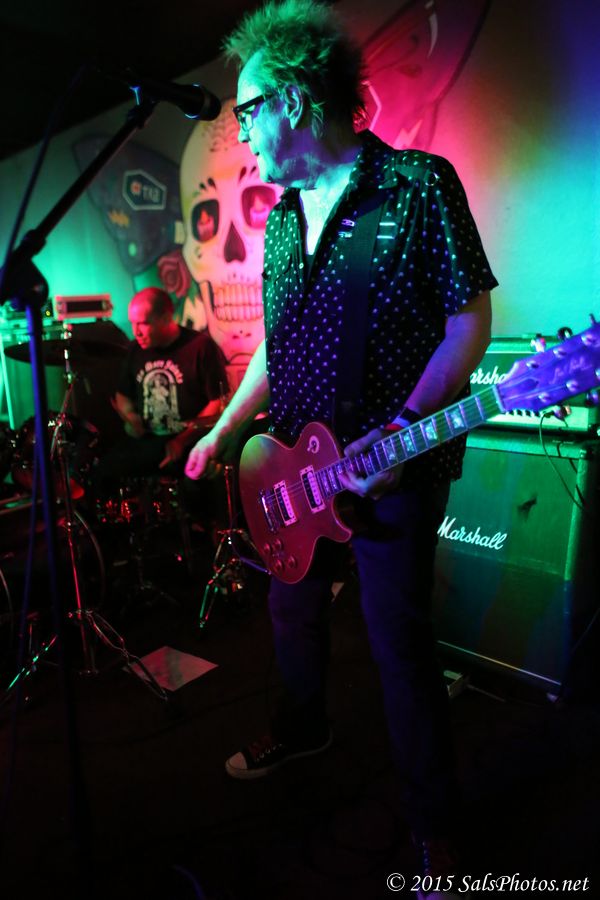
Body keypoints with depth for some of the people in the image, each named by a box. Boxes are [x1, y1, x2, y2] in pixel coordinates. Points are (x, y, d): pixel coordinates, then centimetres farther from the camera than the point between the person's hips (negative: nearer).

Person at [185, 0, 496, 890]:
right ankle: (302, 729, 50)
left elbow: (470, 323, -10)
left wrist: (401, 432, -22)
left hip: (391, 472, -6)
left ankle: (434, 825, 29)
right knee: (292, 611, 20)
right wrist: (224, 431, 10)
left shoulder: (417, 184, -9)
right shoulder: (284, 216, 12)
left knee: (400, 645, 4)